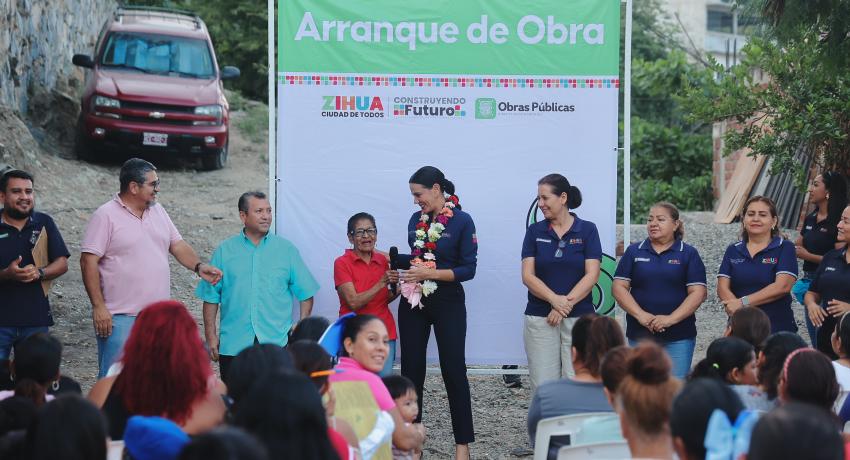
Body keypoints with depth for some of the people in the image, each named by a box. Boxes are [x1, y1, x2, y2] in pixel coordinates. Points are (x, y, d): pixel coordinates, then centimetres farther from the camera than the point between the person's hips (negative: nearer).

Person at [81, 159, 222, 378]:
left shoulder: (158, 211, 13)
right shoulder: (106, 216, -8)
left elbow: (177, 245, 17)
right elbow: (89, 261, -11)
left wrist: (199, 266, -3)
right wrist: (98, 307, -15)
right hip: (121, 317, -7)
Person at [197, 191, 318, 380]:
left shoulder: (286, 249, 8)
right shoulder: (224, 251, 8)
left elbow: (306, 293, 9)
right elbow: (211, 297, 8)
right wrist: (211, 335, 2)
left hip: (277, 343, 0)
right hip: (233, 345, 0)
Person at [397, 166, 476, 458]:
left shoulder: (461, 221, -8)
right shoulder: (416, 220, 8)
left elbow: (468, 269, -11)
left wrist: (430, 273, -18)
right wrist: (399, 263, -3)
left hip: (447, 302, -5)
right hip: (413, 303, 5)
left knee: (454, 371, -2)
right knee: (411, 370, 6)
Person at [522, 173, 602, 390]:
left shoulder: (587, 230, 2)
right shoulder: (534, 231, 7)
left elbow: (592, 275, -5)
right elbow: (528, 276, -2)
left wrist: (566, 303, -14)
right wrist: (555, 299, -17)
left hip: (579, 317, -2)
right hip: (539, 319, 2)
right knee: (543, 386, -1)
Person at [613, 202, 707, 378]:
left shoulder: (688, 254, 4)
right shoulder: (634, 251, 9)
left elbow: (698, 293, -3)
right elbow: (619, 287, 2)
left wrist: (671, 319, -15)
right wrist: (640, 315, -12)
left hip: (679, 336, -2)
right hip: (639, 334, 2)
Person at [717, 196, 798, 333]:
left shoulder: (784, 248, 1)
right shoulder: (733, 251, 12)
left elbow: (782, 286, -12)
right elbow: (723, 288, 1)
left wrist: (743, 302, -14)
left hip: (778, 328, -3)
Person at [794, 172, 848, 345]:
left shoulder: (837, 222, -12)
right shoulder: (810, 219, 12)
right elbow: (796, 247, 18)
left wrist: (808, 256, -17)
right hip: (808, 281, 8)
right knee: (815, 342, 13)